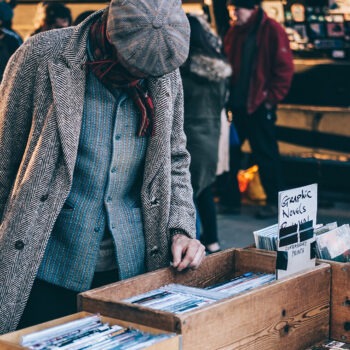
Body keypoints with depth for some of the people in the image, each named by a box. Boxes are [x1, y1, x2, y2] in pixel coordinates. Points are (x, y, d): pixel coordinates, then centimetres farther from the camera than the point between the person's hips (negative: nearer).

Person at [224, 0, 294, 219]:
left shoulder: (272, 31, -8)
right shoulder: (234, 32, 11)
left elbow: (284, 69, -11)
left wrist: (271, 98, -12)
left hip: (260, 105, -7)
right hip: (236, 104, 7)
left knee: (266, 155, 1)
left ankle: (274, 202, 12)